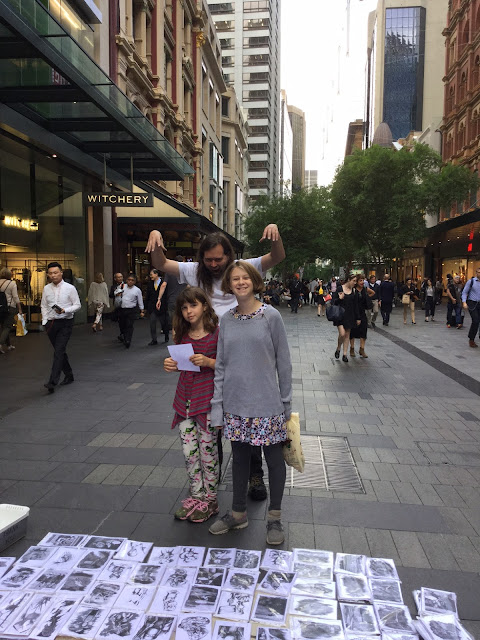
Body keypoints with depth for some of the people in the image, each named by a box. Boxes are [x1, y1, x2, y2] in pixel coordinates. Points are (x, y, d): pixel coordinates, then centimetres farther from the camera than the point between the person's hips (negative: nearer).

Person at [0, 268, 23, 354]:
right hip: (10, 307, -5)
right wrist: (20, 309, -4)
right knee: (7, 327, -1)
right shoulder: (12, 283, -9)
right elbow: (15, 297, -10)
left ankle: (9, 345, 24)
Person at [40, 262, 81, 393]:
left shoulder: (70, 288, -3)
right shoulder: (46, 289, 8)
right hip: (51, 323, 5)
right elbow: (44, 306, 13)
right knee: (60, 351, 13)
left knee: (59, 351, -13)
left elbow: (77, 305, -1)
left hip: (65, 323, -4)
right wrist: (44, 321, 3)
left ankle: (53, 382, -16)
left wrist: (65, 310, -17)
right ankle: (69, 376, 28)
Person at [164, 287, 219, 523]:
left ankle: (210, 499, 22)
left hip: (207, 400, -5)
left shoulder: (217, 333, -9)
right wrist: (172, 365, -4)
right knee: (189, 451, 10)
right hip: (185, 399, 5)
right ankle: (196, 495, 27)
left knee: (207, 450, 5)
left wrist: (208, 362, -23)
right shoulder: (183, 335, 7)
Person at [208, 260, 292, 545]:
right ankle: (239, 513, 35)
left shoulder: (271, 316, -7)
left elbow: (284, 362, -4)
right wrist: (218, 404, 3)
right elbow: (221, 365, 7)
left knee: (274, 458, 9)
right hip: (235, 404, 4)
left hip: (267, 404, -3)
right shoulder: (227, 320, 4)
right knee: (240, 457, 16)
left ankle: (275, 518, 29)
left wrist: (286, 401, -2)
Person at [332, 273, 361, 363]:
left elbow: (356, 305, 7)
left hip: (349, 315, 4)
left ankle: (345, 354, 14)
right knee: (342, 333, -15)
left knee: (347, 335, 6)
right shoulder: (339, 288, -5)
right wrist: (339, 299, -24)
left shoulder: (354, 291, 5)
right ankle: (338, 349, 13)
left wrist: (358, 318, 6)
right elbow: (334, 301, -2)